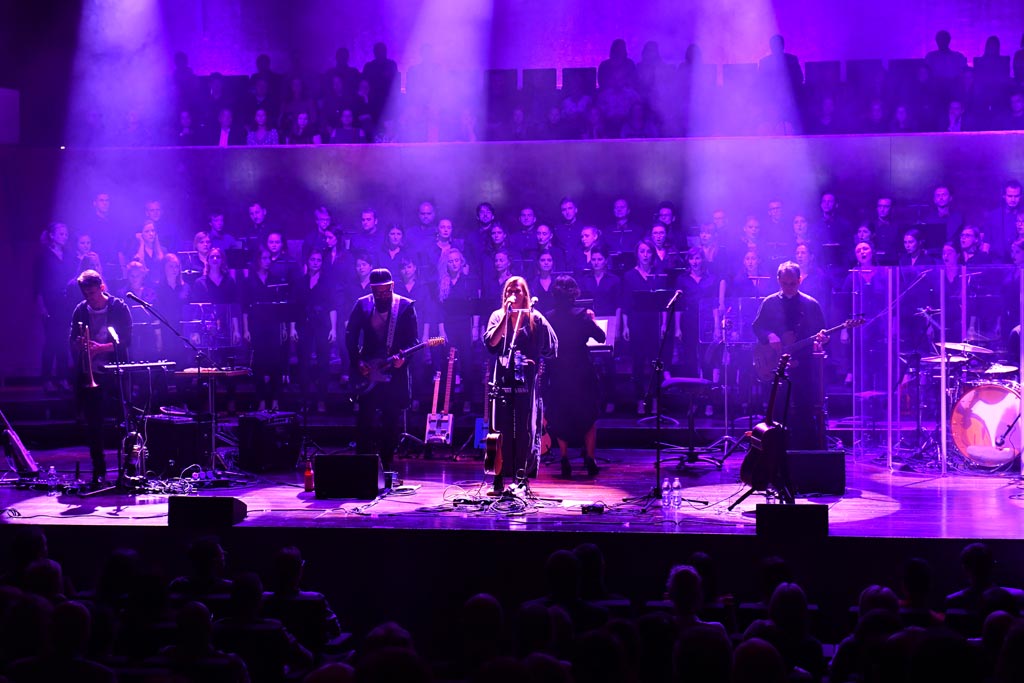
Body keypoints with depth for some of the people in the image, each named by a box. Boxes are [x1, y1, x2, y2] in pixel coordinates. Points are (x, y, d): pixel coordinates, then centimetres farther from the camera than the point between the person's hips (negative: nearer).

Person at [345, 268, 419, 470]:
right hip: (368, 371, 1)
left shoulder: (406, 306, -1)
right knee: (364, 421, -1)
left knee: (392, 422, 4)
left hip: (395, 371, 0)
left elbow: (413, 339, -2)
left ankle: (386, 465, 15)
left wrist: (403, 357, -20)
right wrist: (357, 362, -8)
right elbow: (350, 335, 4)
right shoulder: (362, 305, 2)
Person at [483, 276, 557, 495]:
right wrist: (506, 316, -12)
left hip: (526, 380, -1)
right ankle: (499, 479, 0)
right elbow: (491, 342, -9)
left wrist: (535, 360, 2)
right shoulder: (498, 316, 8)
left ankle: (522, 478, 7)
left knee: (525, 429, 0)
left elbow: (552, 347, 13)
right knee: (502, 429, -2)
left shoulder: (535, 318, 5)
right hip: (503, 378, 1)